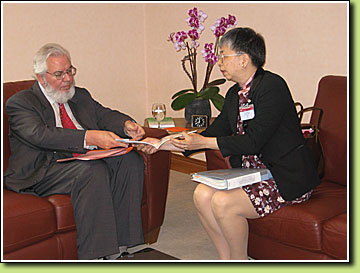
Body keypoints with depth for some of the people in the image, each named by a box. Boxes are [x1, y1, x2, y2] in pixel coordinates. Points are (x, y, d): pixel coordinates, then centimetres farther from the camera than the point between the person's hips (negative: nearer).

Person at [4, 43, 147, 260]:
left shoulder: (80, 96, 23)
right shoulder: (20, 103, 0)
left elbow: (104, 115, 15)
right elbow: (40, 134, -17)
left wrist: (127, 125, -11)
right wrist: (89, 137, -30)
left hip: (90, 160, 6)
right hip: (44, 172, -6)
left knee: (131, 160, -20)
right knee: (92, 170, -34)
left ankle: (118, 244, -17)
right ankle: (94, 255, -30)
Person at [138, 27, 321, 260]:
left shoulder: (272, 86, -15)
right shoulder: (235, 94, 11)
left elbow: (254, 141, -21)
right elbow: (214, 133, 14)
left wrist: (204, 142, -18)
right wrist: (162, 144, 9)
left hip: (288, 178, -8)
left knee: (223, 202, -24)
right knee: (202, 194, -12)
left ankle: (240, 259, 1)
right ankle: (227, 260, 1)